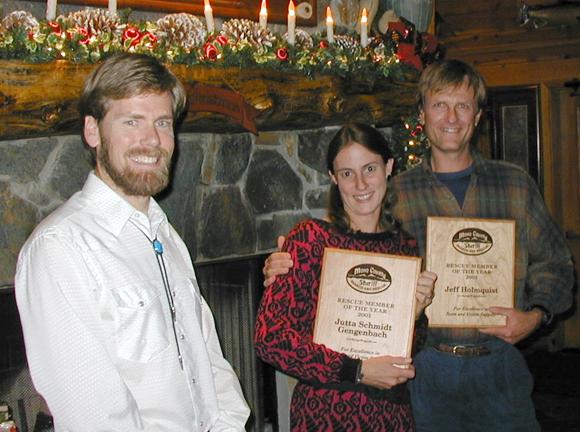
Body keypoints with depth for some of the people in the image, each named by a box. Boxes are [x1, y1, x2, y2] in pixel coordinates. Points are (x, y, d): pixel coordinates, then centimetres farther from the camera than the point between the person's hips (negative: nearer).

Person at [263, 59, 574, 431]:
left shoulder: (516, 184, 6)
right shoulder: (396, 194, 2)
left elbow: (554, 262, 10)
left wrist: (537, 314, -6)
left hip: (500, 370, 1)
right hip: (429, 369, -1)